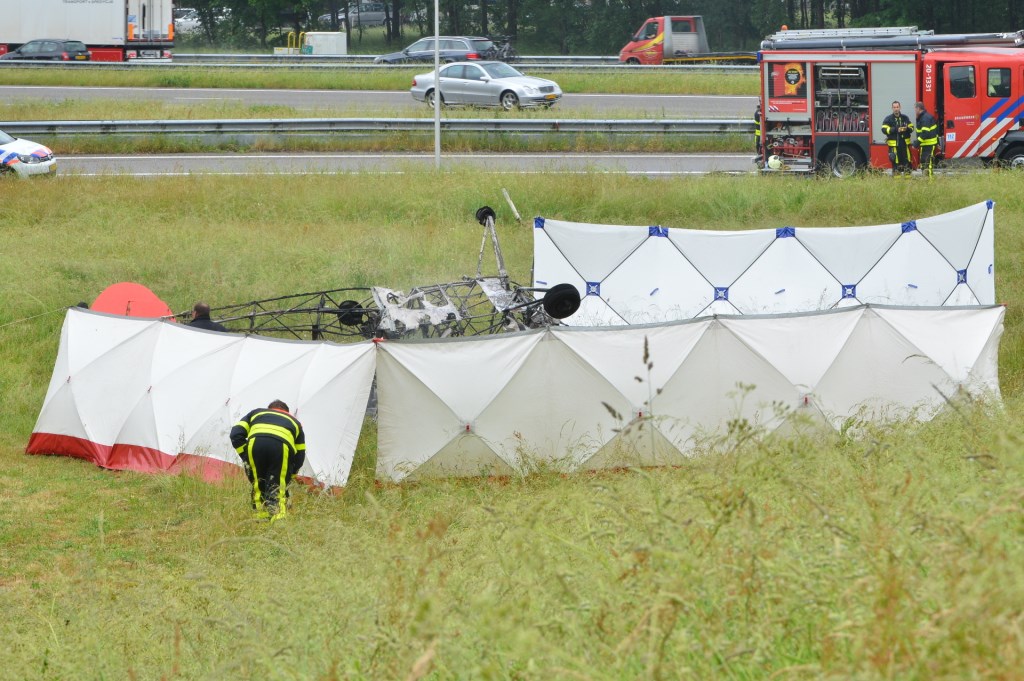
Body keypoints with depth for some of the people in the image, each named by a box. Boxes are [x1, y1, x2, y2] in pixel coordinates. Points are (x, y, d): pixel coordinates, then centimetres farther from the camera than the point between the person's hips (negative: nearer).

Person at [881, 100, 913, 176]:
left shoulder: (905, 118, 11)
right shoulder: (888, 119, 1)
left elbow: (911, 127, 13)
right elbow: (884, 129, -9)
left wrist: (907, 129, -11)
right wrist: (896, 130, -18)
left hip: (905, 143, 3)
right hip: (894, 144, -3)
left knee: (906, 160, 3)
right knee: (895, 161, -2)